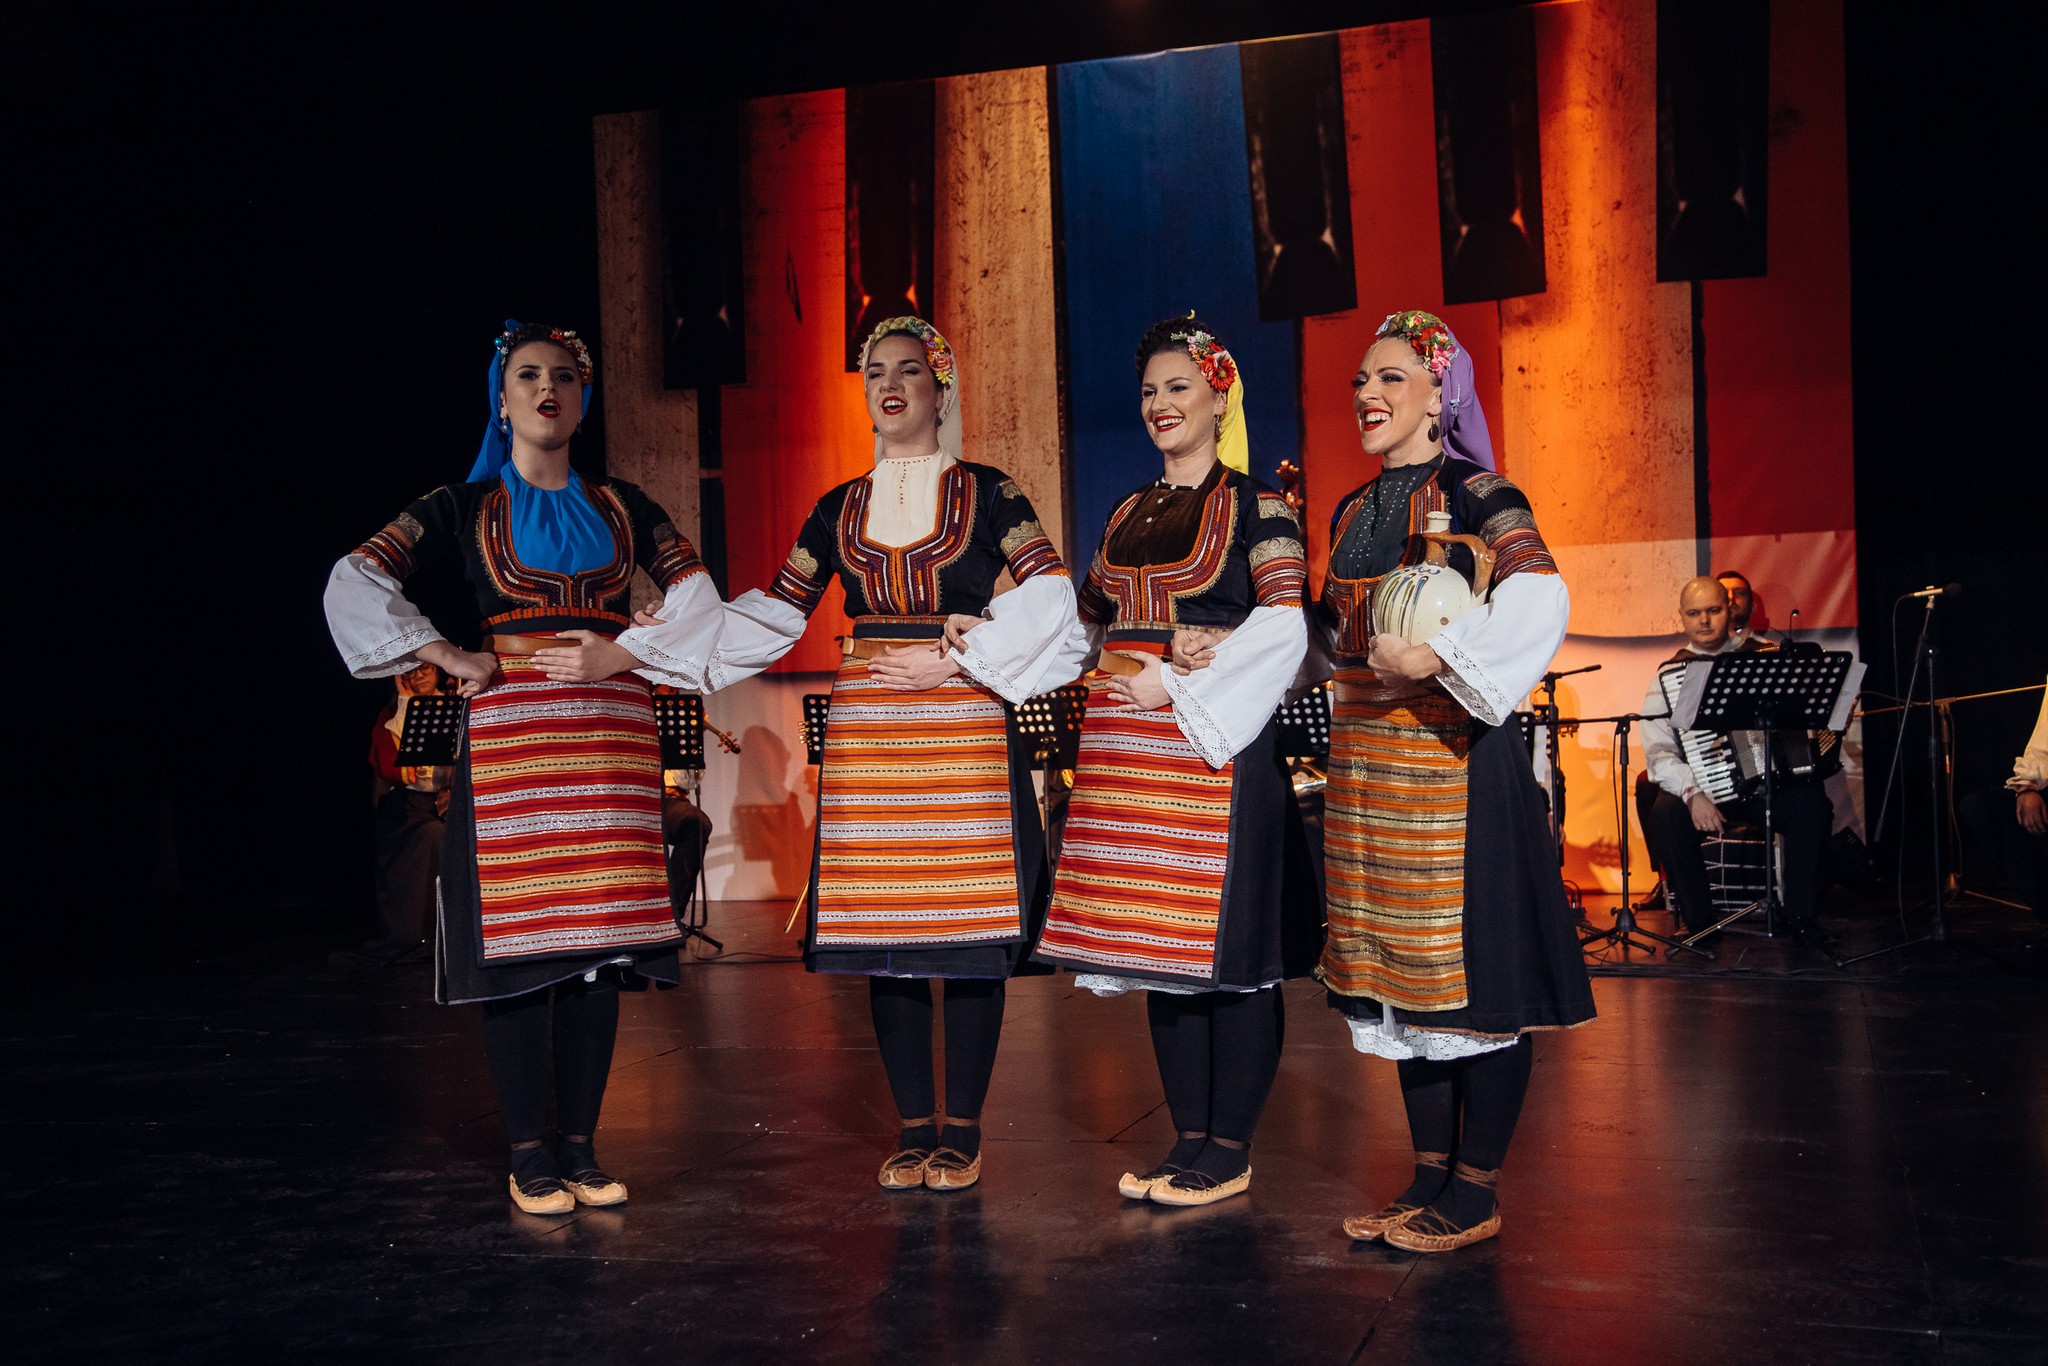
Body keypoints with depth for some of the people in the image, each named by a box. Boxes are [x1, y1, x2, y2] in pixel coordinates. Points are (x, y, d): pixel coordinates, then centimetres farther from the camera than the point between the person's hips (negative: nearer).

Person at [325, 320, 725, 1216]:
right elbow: (354, 584, -1)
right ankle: (528, 1153, 3)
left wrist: (623, 653, -4)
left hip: (611, 731, 2)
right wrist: (453, 659, -8)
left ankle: (581, 1146, 9)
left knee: (600, 938, 1)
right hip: (509, 730, -2)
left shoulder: (621, 507, 15)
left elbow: (697, 598, 10)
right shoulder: (468, 506, 8)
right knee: (520, 939, -5)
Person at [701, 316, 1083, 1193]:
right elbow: (774, 612, 16)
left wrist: (957, 659, -14)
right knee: (881, 931, 4)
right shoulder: (839, 510, 14)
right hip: (866, 731, 4)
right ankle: (913, 1125, 14)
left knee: (968, 929, -4)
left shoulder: (985, 494, 4)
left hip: (961, 729, -3)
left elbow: (1048, 595, -6)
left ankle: (962, 1128, 8)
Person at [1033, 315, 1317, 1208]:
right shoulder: (1130, 513, 17)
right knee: (1159, 939, 9)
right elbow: (1092, 618, 26)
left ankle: (1231, 1147, 7)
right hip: (1128, 749, 7)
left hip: (1214, 741, -7)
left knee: (1228, 938, -3)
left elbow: (1286, 624, -14)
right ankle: (1189, 1135, 19)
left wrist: (1178, 684, -15)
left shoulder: (1254, 506, -3)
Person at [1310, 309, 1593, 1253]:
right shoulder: (1352, 512, 15)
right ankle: (1431, 1176, 22)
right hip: (1365, 751, 8)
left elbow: (1540, 594, -24)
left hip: (1449, 750, -7)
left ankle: (1478, 1192, 9)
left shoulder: (1473, 496, -8)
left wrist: (1436, 656, -26)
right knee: (1401, 967, 11)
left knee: (1467, 963, -2)